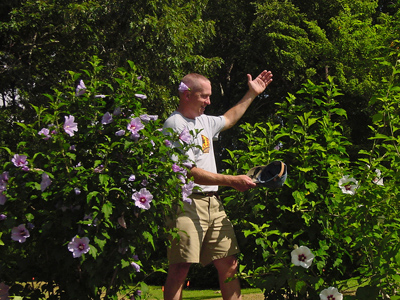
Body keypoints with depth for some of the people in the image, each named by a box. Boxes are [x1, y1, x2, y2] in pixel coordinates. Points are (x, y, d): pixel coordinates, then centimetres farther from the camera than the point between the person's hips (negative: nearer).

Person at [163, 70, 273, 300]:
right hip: (187, 202, -8)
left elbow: (228, 120, 41)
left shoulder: (204, 121, 17)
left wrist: (251, 94, 38)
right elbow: (189, 173, -17)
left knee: (229, 265, 5)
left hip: (213, 201, 8)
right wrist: (232, 181, -17)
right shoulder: (175, 124, -10)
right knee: (180, 269, -10)